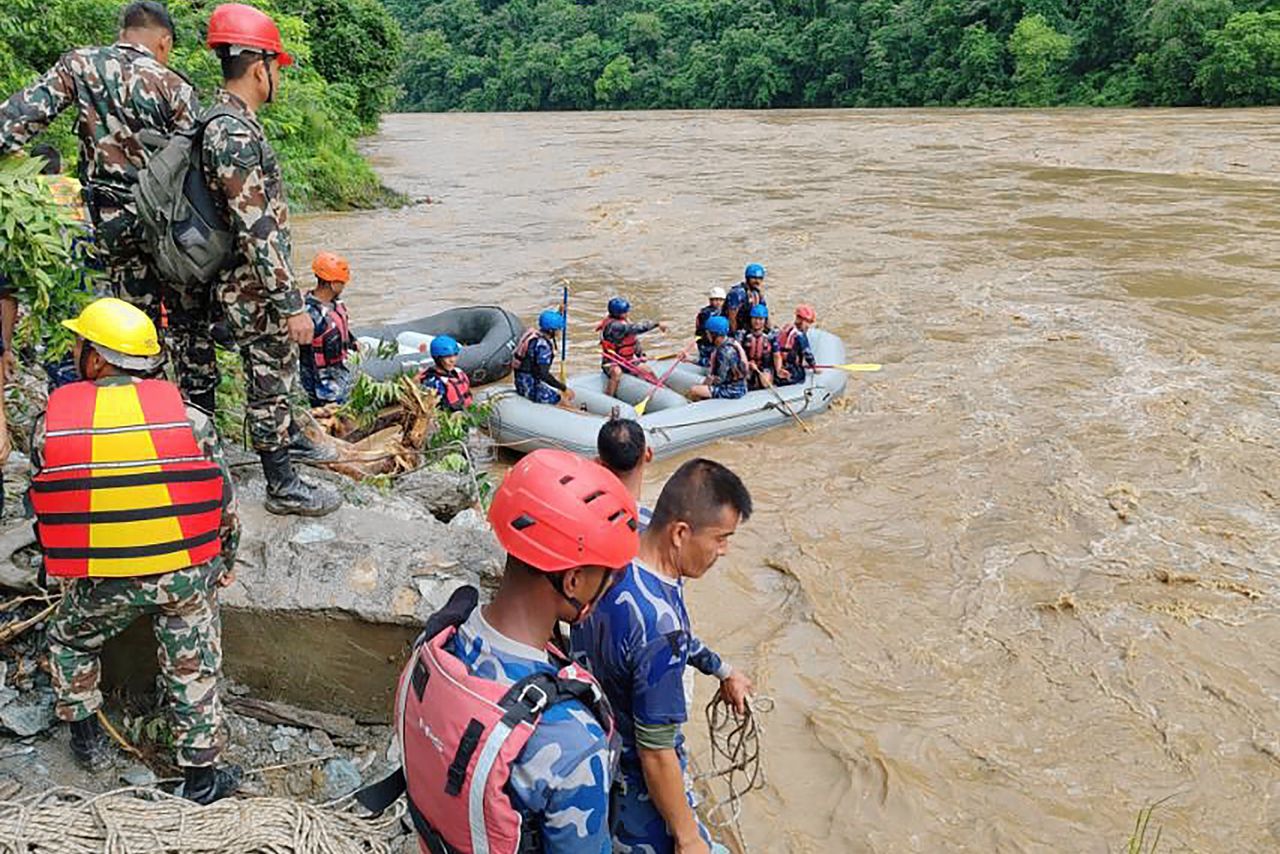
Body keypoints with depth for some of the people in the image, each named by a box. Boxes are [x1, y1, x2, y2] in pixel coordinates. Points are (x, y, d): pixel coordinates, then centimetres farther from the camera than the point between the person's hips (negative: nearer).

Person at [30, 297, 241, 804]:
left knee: (69, 643, 30)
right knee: (192, 669, 14)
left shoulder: (50, 424, -5)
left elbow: (43, 506, 6)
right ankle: (201, 776, 23)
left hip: (99, 582, 1)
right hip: (185, 573, 0)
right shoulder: (188, 417, -7)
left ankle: (87, 740, 40)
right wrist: (225, 563, 16)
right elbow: (223, 500, 0)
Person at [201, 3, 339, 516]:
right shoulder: (235, 135, -24)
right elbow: (257, 232, -27)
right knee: (269, 380, 1)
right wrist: (291, 305, -25)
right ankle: (282, 487, 13)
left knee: (277, 369, 25)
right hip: (255, 290, -10)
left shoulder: (227, 122, 9)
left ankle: (289, 439, 45)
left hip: (253, 284, 10)